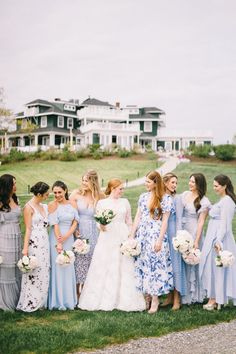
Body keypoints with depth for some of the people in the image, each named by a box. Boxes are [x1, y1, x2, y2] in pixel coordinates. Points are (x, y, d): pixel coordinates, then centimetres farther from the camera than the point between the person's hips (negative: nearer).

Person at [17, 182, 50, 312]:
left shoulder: (44, 206, 12)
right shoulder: (29, 207, -8)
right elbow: (28, 229, -12)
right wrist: (25, 248, -16)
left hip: (45, 242, 7)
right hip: (34, 243, -7)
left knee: (44, 273, 11)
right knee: (33, 273, -1)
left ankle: (41, 301, 21)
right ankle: (30, 303, 10)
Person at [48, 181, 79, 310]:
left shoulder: (72, 204, 5)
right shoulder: (52, 205, -6)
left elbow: (75, 222, 1)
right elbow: (55, 225, -11)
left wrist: (66, 236, -12)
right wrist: (59, 242, -16)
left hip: (69, 238, 4)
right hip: (56, 239, -4)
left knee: (69, 268, 9)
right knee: (58, 267, 0)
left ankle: (69, 299, 21)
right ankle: (58, 301, 10)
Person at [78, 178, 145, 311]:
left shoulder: (125, 202, 10)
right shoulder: (101, 203, 5)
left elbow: (129, 222, 13)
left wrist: (130, 238, 5)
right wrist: (101, 225, -18)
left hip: (122, 238, 1)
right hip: (106, 239, -1)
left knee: (123, 269, -1)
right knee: (103, 269, -3)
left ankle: (124, 300, 7)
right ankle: (103, 300, 5)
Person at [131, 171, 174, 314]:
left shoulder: (166, 198, -7)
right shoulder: (143, 197, 8)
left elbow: (165, 221, -9)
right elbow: (137, 217, 10)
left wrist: (160, 240, -13)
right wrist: (132, 236, 7)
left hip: (156, 235, -5)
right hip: (142, 235, 5)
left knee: (155, 265, -1)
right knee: (142, 265, 8)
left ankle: (155, 299, 9)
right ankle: (146, 296, 19)